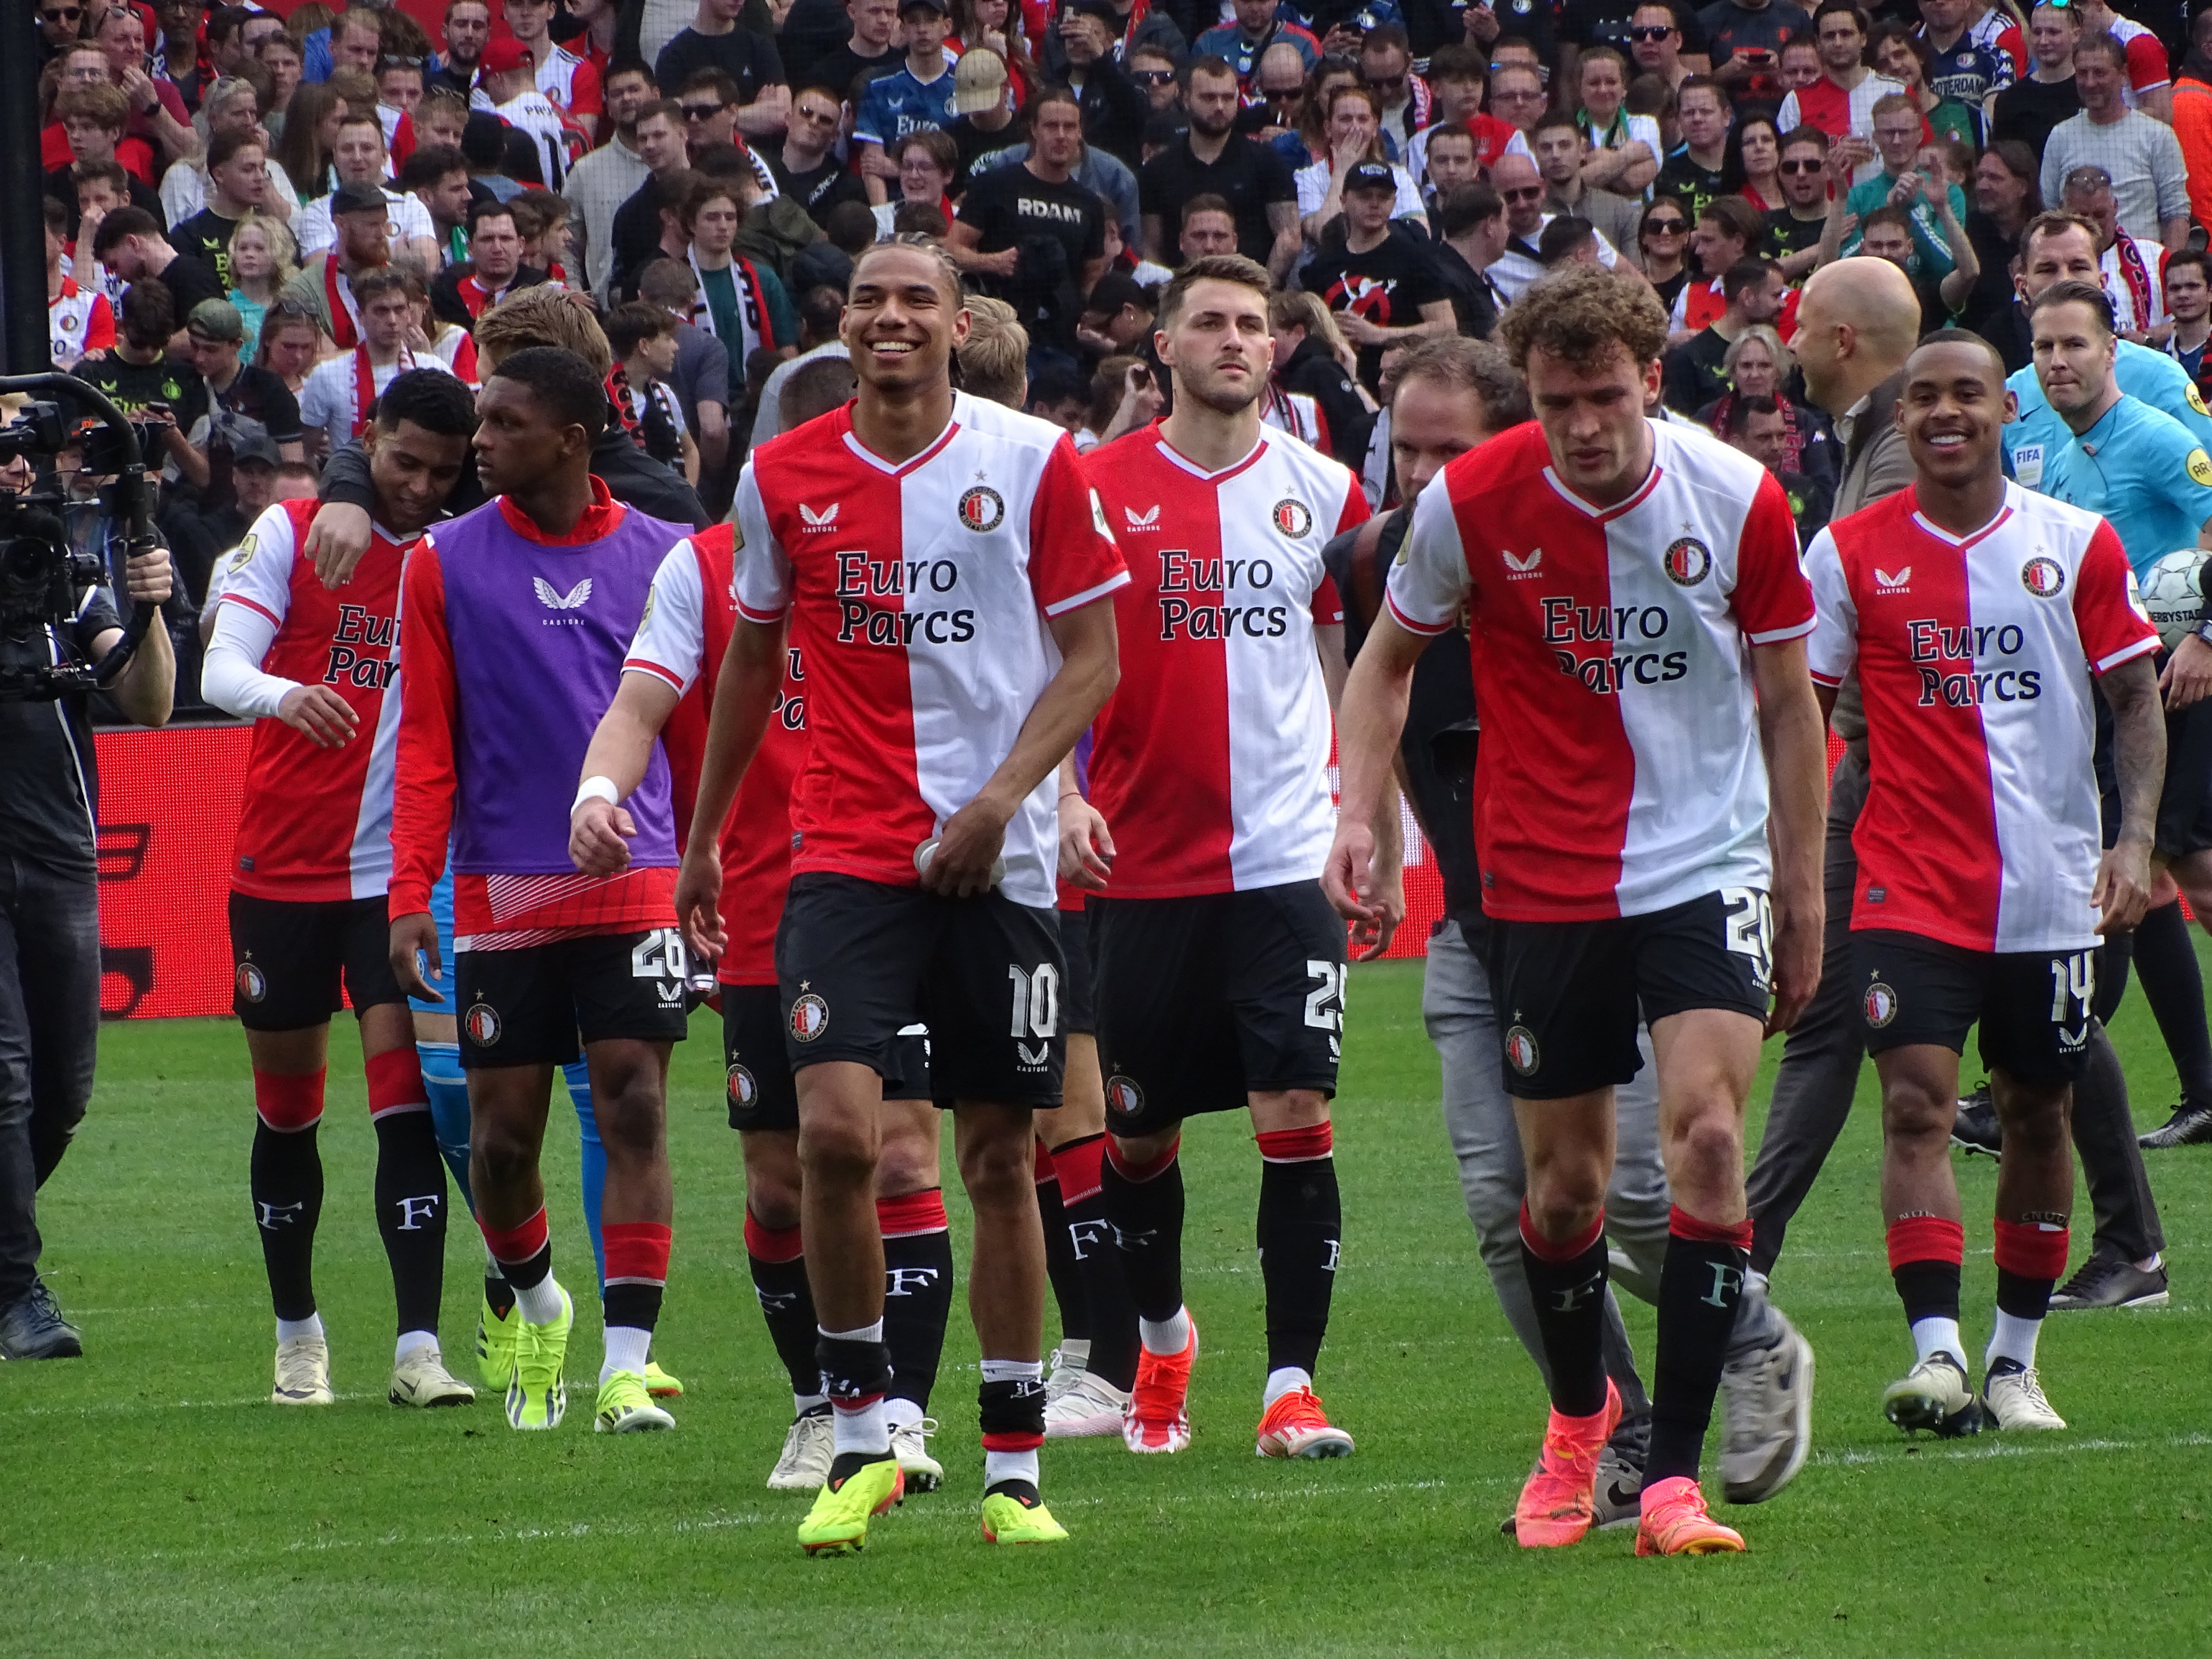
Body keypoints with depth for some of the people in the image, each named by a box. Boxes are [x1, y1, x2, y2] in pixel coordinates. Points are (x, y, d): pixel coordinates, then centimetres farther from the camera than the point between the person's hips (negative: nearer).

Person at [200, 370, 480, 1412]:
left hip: (403, 868, 0)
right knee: (285, 1108, 9)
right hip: (282, 866, 0)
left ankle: (418, 1347, -15)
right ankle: (297, 1334, 24)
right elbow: (221, 669, -10)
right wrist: (284, 695, -33)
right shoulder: (290, 533, -2)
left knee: (407, 1106, -11)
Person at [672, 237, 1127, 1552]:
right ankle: (861, 1438, -1)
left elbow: (1092, 657, 0)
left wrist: (1001, 797, -13)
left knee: (1002, 1157, 4)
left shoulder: (1034, 462, -1)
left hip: (999, 859, -1)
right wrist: (703, 838, 22)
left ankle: (1016, 1466, 15)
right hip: (846, 854, 1)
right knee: (835, 1130, -16)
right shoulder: (784, 478, 5)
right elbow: (753, 659, 19)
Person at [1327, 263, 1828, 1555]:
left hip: (1708, 866, -1)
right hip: (1545, 879, 1)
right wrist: (1359, 809, -6)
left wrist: (1804, 896, 7)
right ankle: (1579, 1416, 36)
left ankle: (1675, 1475, -15)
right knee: (1566, 1180, 6)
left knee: (1707, 1130, -18)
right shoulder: (1471, 503, -9)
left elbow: (1788, 702, 4)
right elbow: (1389, 659, 8)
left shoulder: (1739, 501, -8)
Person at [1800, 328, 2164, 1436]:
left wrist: (2135, 837, -8)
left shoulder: (2077, 545, 2)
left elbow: (2136, 698, 5)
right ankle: (1936, 1353, -23)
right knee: (1916, 1103, -16)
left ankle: (2016, 1360, 23)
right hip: (1910, 886, -2)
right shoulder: (1852, 552, 0)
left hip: (2051, 888, 2)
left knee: (2037, 1117, 10)